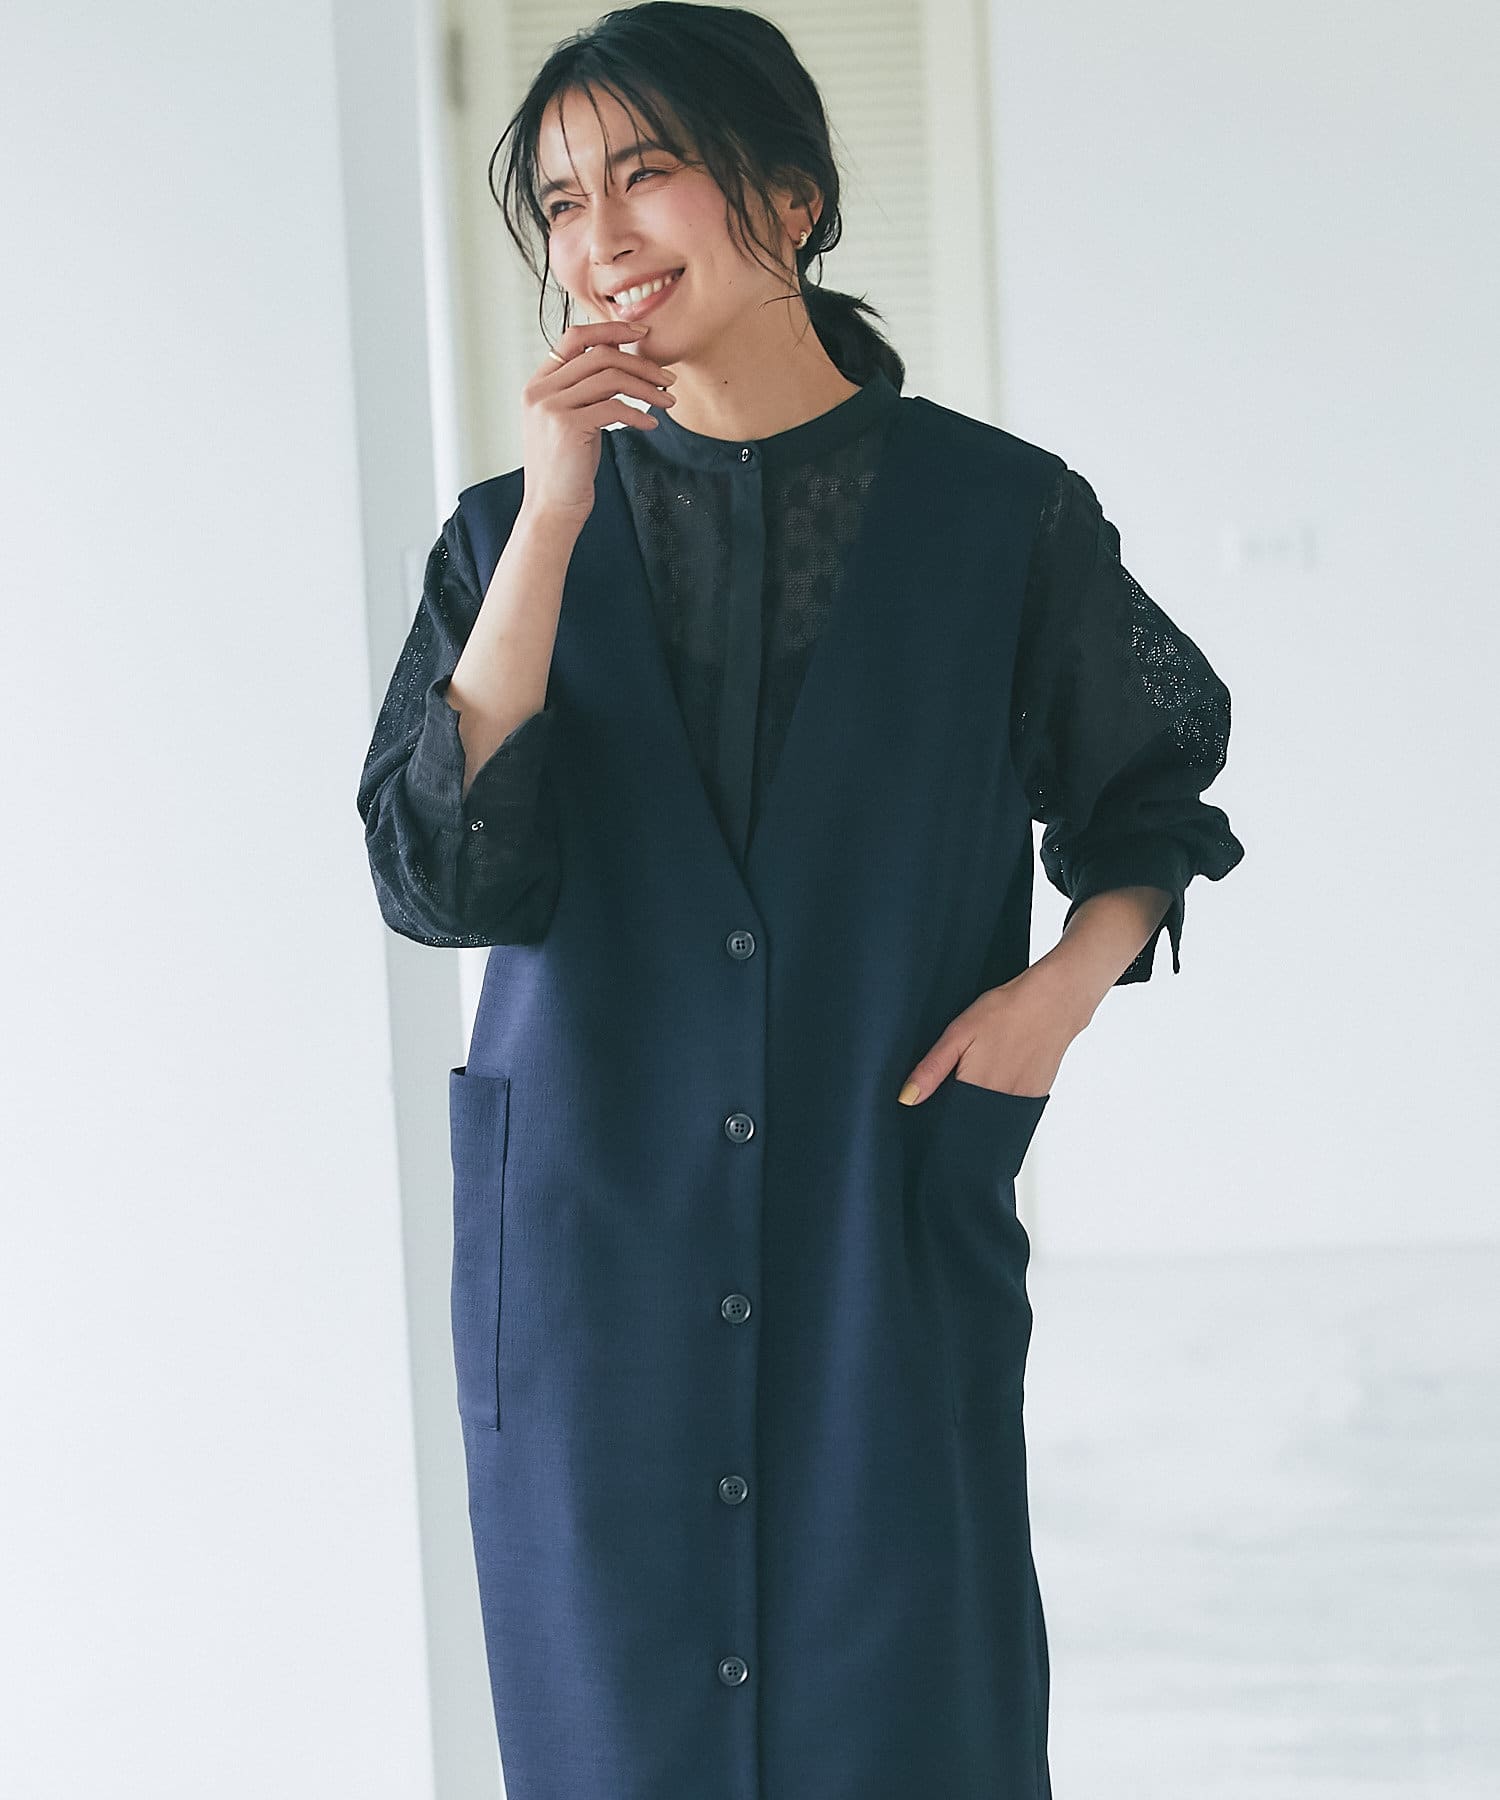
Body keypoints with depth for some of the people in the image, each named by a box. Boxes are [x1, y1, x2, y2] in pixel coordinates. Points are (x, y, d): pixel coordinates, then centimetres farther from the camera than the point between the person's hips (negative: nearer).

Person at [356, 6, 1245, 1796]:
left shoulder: (1001, 514, 2)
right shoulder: (511, 535, 4)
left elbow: (1154, 778, 16)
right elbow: (439, 879, -10)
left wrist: (1069, 979, -3)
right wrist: (553, 520, -14)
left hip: (895, 1248, -1)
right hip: (596, 1264, 1)